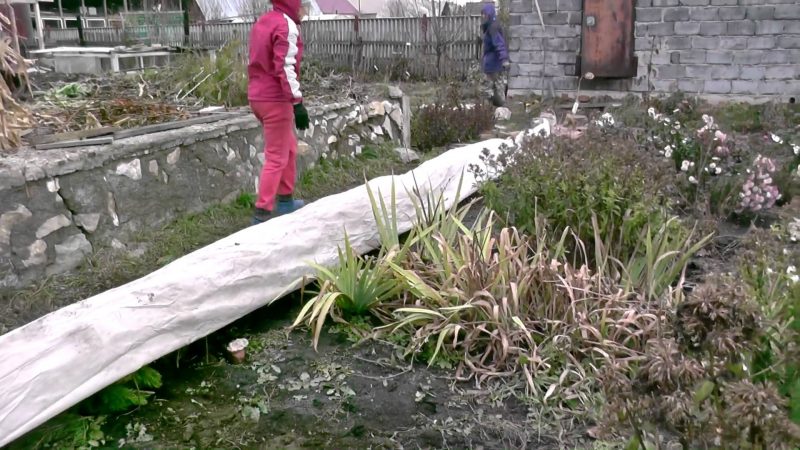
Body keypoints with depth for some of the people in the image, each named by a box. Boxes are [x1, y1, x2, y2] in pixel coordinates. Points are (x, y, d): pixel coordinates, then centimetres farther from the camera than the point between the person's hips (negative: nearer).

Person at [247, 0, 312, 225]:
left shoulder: (263, 22, 14)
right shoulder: (287, 26, -14)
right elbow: (285, 68, -21)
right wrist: (297, 102, -21)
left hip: (258, 96, 9)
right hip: (275, 99, -9)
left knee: (289, 146, 21)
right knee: (276, 157, -4)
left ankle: (285, 200, 29)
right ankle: (262, 212, -3)